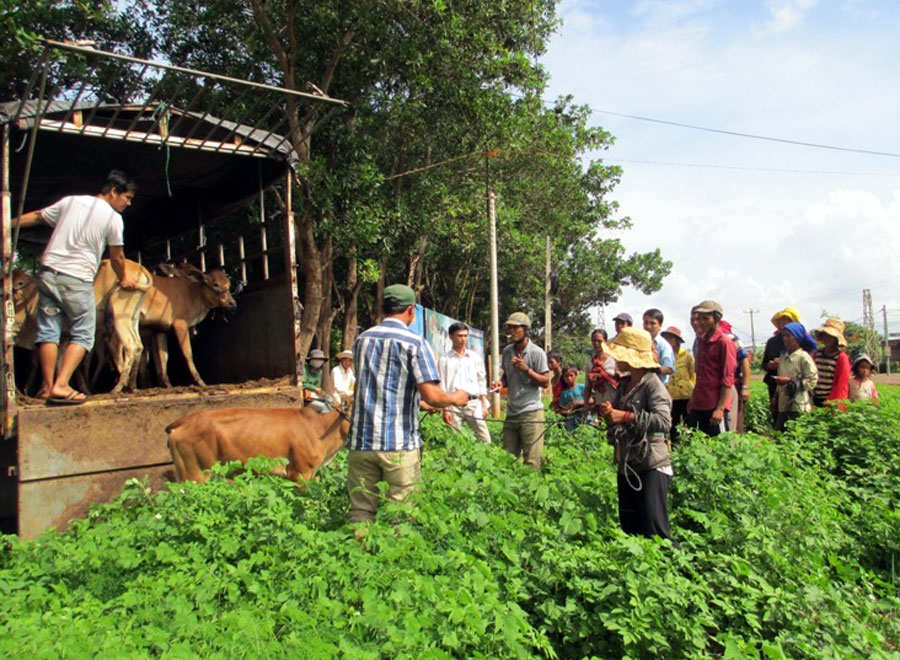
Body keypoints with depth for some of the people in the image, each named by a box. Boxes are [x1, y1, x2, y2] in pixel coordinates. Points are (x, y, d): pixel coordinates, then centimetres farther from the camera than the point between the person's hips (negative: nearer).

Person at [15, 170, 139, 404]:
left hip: (48, 273, 5)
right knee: (83, 335, 4)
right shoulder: (113, 217, -1)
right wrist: (123, 279, 24)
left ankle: (47, 386, 11)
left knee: (48, 331, 9)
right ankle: (61, 386, -7)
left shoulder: (70, 201, 12)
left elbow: (36, 216, 20)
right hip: (78, 280, -5)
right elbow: (117, 257, 7)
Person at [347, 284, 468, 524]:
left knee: (361, 511, 10)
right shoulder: (415, 343, -7)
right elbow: (431, 396, -16)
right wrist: (455, 398, 8)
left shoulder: (362, 340, 11)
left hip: (361, 440, 5)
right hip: (399, 443, -4)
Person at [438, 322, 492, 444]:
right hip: (453, 404, -2)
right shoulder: (444, 360, 2)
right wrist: (445, 409, -6)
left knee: (485, 439, -3)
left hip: (474, 403, 2)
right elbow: (442, 387, 0)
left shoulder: (475, 357, 11)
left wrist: (484, 405, 7)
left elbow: (482, 382, 13)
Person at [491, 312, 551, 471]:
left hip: (531, 412, -6)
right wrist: (501, 382, -1)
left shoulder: (537, 353, -9)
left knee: (531, 462, -3)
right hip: (511, 413, 6)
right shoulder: (507, 351, 9)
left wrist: (526, 370, -20)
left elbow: (545, 382, -8)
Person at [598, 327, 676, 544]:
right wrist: (609, 413, 0)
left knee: (655, 529, -6)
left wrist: (626, 416, -31)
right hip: (626, 466, 9)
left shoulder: (652, 384, -13)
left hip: (651, 467, -8)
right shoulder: (624, 384, 11)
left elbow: (664, 421, -29)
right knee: (628, 528, 15)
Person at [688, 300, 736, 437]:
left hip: (715, 407, -7)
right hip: (698, 405, 7)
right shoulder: (701, 340, 13)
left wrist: (720, 408, -18)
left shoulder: (725, 343, -10)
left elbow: (728, 379, -13)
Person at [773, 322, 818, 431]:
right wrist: (776, 395, 19)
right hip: (783, 405, 7)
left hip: (799, 407, -7)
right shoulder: (783, 356, 13)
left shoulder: (803, 357, -7)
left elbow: (812, 381, -13)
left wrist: (790, 381, -16)